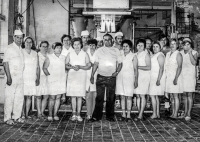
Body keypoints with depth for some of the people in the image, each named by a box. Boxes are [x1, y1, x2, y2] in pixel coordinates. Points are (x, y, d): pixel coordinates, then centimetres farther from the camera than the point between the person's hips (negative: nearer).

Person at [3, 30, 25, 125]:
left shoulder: (21, 49, 15)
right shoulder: (9, 48, -6)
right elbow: (5, 63, -10)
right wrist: (8, 77, -16)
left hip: (21, 77, 7)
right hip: (12, 77, -7)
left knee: (19, 97, 9)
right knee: (9, 98, -3)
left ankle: (17, 116, 18)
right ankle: (7, 118, 5)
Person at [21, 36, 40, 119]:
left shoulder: (35, 53, 13)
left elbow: (37, 67, 13)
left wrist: (38, 78, 7)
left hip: (32, 78, 3)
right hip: (23, 77, -3)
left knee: (29, 96, 3)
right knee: (23, 96, -6)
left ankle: (27, 114, 9)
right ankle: (22, 114, 2)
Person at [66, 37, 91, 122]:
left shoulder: (85, 54, 6)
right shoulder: (70, 54, 9)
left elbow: (89, 66, 0)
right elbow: (66, 65, 6)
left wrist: (80, 67, -15)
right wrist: (72, 67, -14)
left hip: (81, 77, -1)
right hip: (71, 76, 1)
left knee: (79, 96, -1)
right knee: (73, 96, 1)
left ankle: (78, 114, 5)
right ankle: (74, 114, 9)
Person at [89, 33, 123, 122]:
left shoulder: (116, 51, 8)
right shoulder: (99, 51, 7)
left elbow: (120, 63, 9)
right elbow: (95, 64, 5)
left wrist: (117, 72, -8)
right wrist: (92, 75, -2)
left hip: (111, 78, 1)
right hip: (101, 77, 0)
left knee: (111, 98, 6)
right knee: (99, 97, -1)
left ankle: (110, 116, 17)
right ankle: (96, 116, 7)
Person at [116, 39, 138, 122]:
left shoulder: (133, 56, 1)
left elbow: (135, 69, 1)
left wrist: (136, 80, -3)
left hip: (129, 78, -3)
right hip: (120, 77, 3)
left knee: (128, 97, -1)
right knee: (122, 97, 5)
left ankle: (128, 115, 5)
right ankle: (123, 114, 12)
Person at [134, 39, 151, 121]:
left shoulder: (146, 54, -1)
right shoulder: (135, 55, 15)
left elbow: (149, 67, -8)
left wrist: (138, 67, -13)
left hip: (144, 77, -5)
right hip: (136, 76, 5)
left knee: (142, 96, -8)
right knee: (137, 96, 3)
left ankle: (140, 115, -7)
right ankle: (140, 114, 9)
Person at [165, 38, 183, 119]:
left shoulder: (178, 54, -7)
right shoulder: (168, 54, 16)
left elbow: (179, 67, -14)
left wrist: (176, 78, -21)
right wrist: (166, 76, 12)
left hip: (175, 77, -7)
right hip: (168, 77, 7)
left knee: (175, 96, -6)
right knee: (172, 97, 9)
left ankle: (175, 114, -3)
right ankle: (173, 113, 14)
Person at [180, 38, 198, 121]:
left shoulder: (194, 53, -3)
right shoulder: (181, 53, 8)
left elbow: (194, 63, -19)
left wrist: (190, 53, -22)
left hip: (190, 76, -4)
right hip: (182, 76, 4)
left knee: (189, 95, -4)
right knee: (184, 95, 10)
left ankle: (189, 114, -1)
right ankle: (185, 112, 20)